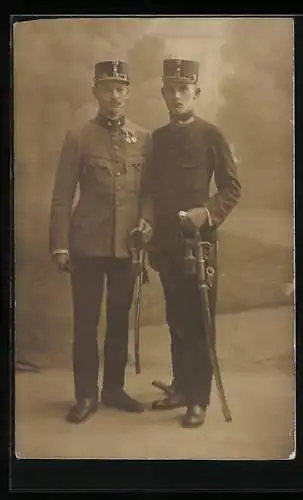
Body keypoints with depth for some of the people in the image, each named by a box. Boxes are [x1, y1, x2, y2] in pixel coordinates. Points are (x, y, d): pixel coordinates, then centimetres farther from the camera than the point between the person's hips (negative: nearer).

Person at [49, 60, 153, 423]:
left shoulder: (144, 139, 7)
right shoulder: (78, 138, 0)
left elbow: (149, 189, 12)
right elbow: (62, 196, -2)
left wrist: (146, 221, -7)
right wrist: (59, 246, -7)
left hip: (127, 245, 3)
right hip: (87, 246, -2)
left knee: (119, 320, 11)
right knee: (85, 323, 3)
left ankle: (114, 388, 25)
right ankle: (86, 395, 15)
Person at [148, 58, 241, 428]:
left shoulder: (211, 135, -1)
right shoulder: (156, 139, 12)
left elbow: (232, 187, -2)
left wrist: (208, 212, -19)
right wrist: (151, 239, 13)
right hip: (166, 243, 5)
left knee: (199, 321, -1)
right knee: (176, 320, 11)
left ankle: (199, 398, 7)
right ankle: (180, 387, 22)